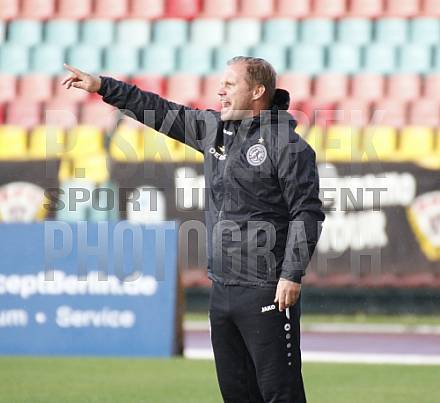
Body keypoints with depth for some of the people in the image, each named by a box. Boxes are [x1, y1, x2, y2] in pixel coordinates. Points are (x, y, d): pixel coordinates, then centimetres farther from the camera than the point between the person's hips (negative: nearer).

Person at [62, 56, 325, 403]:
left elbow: (307, 213, -12)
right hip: (222, 290, 8)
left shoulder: (288, 146, -10)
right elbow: (162, 113, 21)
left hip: (267, 293, -8)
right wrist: (103, 86, 20)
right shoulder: (214, 128, 13)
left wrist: (292, 276, -17)